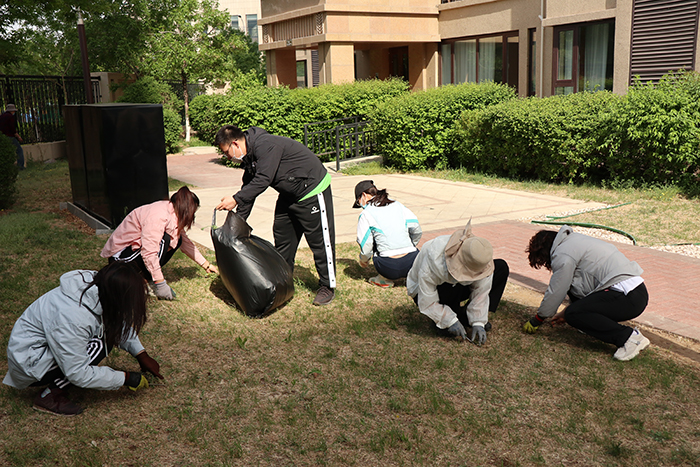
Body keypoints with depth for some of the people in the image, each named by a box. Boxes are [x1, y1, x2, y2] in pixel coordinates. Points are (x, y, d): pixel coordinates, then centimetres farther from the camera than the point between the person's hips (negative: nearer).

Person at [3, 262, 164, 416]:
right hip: (29, 363, -9)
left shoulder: (98, 289, -13)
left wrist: (141, 354, 0)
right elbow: (77, 374, -28)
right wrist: (125, 378, -21)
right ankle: (49, 396, -12)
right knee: (98, 346, -26)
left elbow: (121, 322, 7)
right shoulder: (72, 318, -36)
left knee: (108, 330, -8)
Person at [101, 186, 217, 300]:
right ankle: (150, 282, -17)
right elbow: (148, 252, -35)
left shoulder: (173, 215, 1)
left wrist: (206, 265, 18)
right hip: (119, 254, -9)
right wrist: (160, 284, -34)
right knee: (164, 240, -28)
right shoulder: (159, 216, -29)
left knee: (177, 239, -1)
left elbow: (186, 243, 15)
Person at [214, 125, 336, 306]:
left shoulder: (266, 146, -26)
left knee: (320, 240, -4)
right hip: (289, 195, 10)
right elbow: (249, 188, 10)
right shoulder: (249, 156, 5)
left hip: (313, 191, -10)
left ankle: (327, 287, 7)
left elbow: (262, 180, -31)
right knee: (282, 240, 13)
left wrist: (235, 199, -27)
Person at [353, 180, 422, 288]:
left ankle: (385, 279, 19)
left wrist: (363, 260, 26)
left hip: (390, 267, -3)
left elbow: (366, 246, 3)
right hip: (413, 263, 4)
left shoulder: (366, 215, 3)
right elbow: (417, 230, 9)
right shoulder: (398, 205, 13)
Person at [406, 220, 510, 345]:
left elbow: (480, 291, -18)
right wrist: (450, 321, -34)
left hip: (456, 289, 5)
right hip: (424, 291, -5)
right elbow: (427, 303, -31)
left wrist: (478, 322, -22)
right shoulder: (433, 261, -40)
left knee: (501, 267, -12)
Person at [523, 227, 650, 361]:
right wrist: (566, 312, 39)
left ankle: (629, 337, -18)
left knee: (573, 314, -17)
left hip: (629, 298, -10)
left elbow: (555, 292, -4)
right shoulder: (574, 241, 23)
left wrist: (537, 320, 10)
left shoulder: (563, 254, -8)